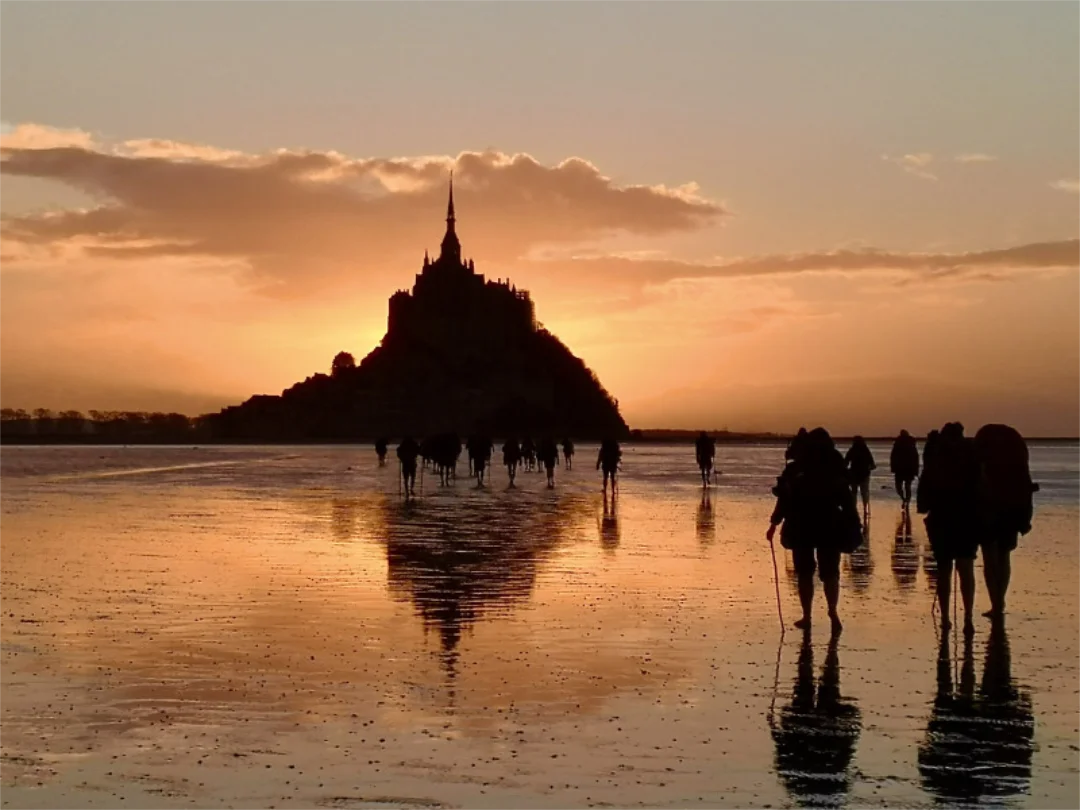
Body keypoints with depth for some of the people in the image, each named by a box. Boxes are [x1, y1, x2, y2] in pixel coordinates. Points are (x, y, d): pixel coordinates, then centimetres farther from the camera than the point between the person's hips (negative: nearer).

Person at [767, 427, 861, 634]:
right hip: (830, 528, 0)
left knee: (805, 573, 11)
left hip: (801, 528, 0)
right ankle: (832, 611, -13)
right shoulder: (836, 470, -2)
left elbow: (784, 499, -5)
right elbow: (847, 501, -3)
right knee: (830, 572, 7)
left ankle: (807, 616, 8)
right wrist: (853, 528, 1)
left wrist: (774, 523, 0)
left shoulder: (794, 471, -3)